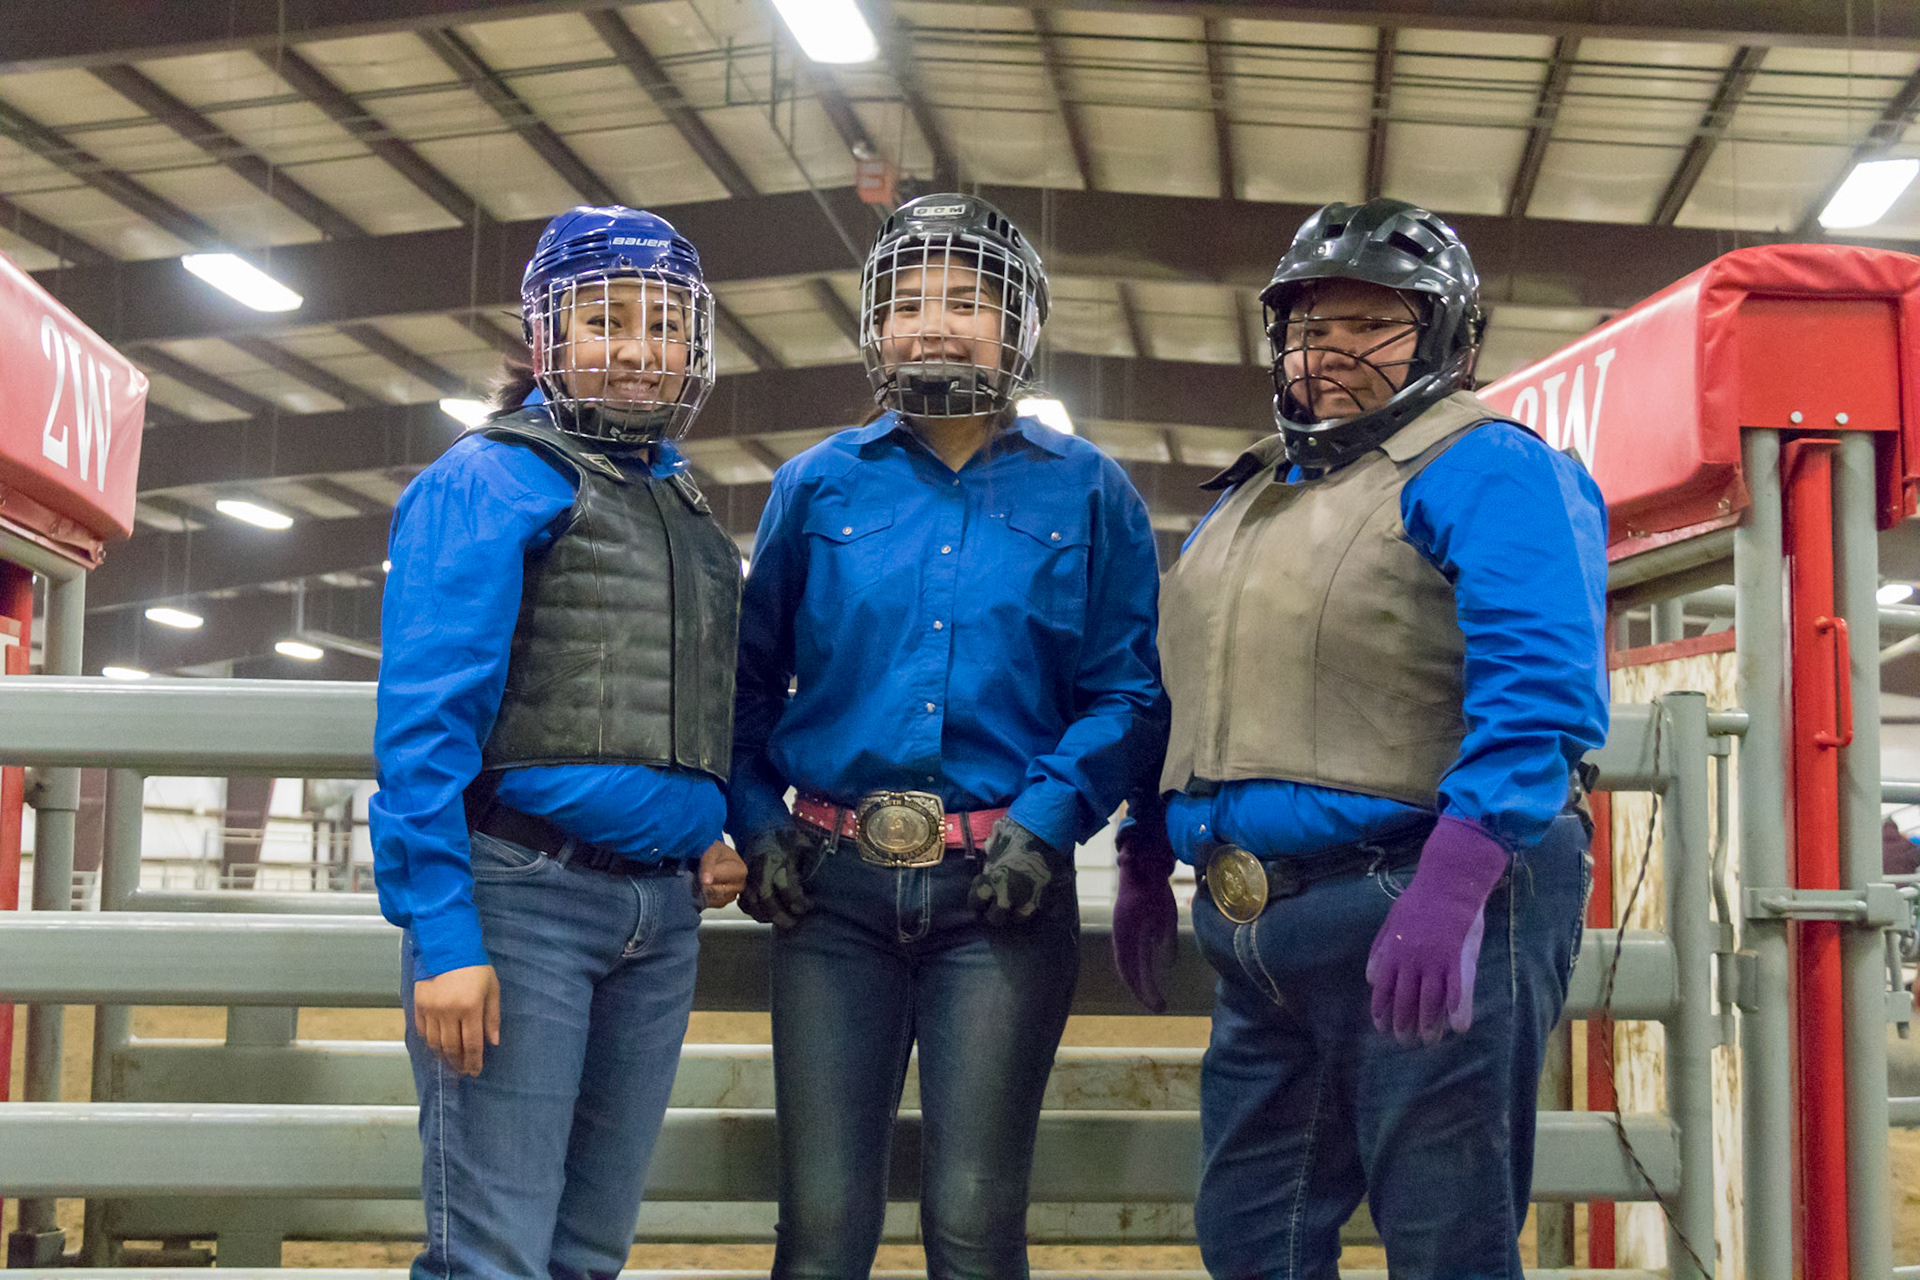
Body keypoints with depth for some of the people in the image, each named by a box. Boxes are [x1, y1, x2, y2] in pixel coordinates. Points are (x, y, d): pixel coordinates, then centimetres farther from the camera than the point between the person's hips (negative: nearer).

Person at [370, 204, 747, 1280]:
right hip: (522, 894, -7)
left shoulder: (689, 511, 19)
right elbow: (425, 717, -11)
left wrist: (714, 833, 7)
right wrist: (442, 932, -19)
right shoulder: (491, 483, -3)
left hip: (661, 911, 7)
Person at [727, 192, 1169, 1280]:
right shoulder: (820, 485, 11)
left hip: (1004, 891, -1)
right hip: (834, 888, 2)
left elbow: (1132, 692, 2)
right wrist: (756, 821, 0)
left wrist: (1049, 813, -12)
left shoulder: (1087, 491, 6)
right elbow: (751, 676, 14)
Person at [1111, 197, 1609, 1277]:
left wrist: (1448, 891, -30)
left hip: (1424, 916, -8)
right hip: (1261, 939, 8)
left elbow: (1538, 693, -21)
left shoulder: (1488, 470, -7)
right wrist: (1146, 865, 22)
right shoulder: (1251, 493, 20)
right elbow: (1194, 705, 27)